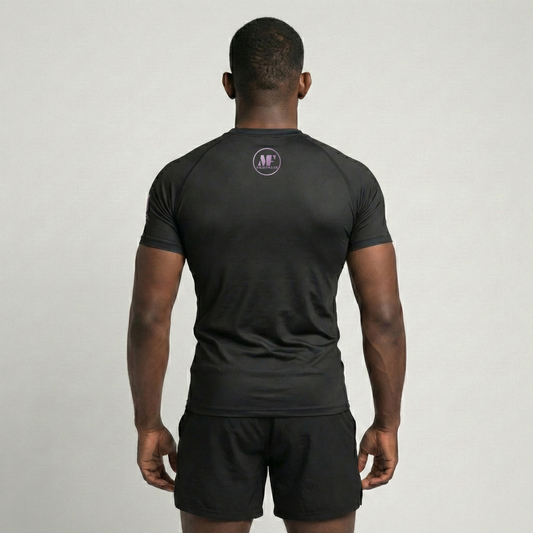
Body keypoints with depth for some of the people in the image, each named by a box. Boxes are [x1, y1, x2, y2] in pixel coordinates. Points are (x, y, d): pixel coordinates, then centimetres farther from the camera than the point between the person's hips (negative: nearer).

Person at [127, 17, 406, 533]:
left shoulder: (180, 180, -6)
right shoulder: (351, 179, -7)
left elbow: (149, 315, -7)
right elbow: (383, 316, -7)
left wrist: (148, 425, 4)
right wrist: (387, 423, 4)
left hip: (220, 409, 0)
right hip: (317, 411, 0)